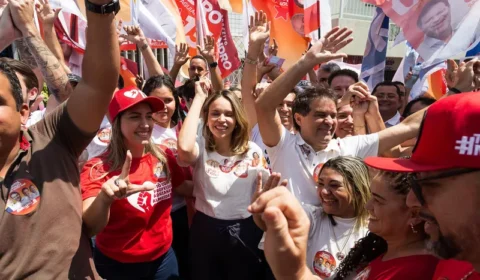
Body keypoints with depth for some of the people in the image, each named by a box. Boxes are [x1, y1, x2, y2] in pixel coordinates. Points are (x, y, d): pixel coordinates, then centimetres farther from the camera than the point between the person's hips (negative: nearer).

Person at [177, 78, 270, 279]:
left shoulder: (252, 150, -3)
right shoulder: (201, 146, -8)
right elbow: (184, 148, -32)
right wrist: (199, 98, -22)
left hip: (245, 233, 1)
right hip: (205, 231, -1)